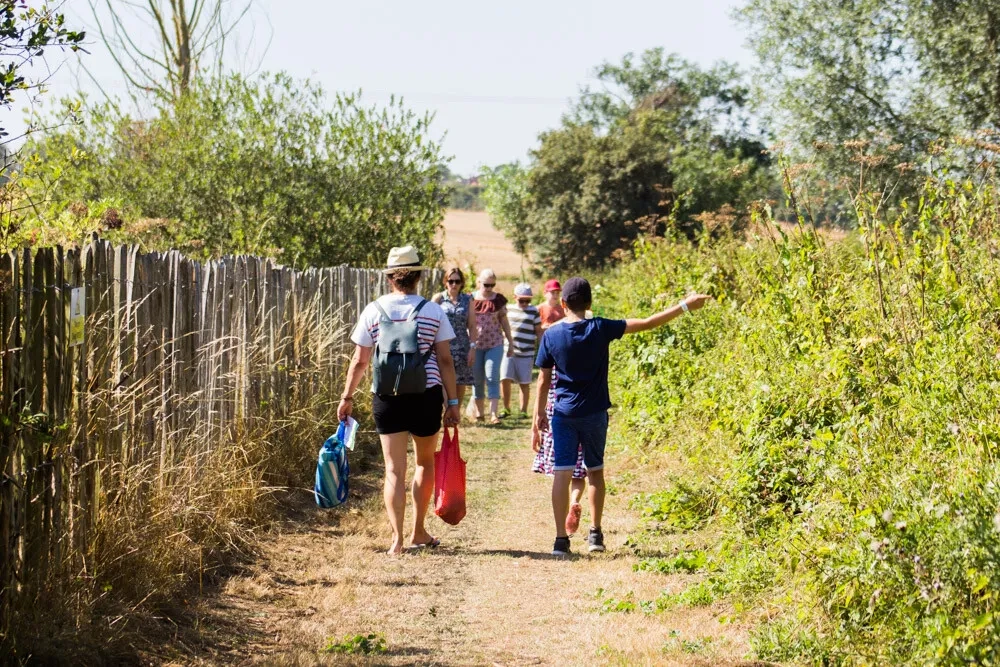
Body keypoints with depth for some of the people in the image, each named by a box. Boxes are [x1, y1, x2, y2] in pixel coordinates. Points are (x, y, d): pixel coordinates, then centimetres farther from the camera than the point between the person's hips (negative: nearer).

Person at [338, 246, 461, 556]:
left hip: (387, 398, 0)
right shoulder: (433, 311, 0)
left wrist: (347, 397, 12)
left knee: (394, 470, 2)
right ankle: (418, 532, 25)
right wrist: (453, 402, 3)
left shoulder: (373, 311, 0)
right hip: (427, 396, 0)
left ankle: (397, 539, -7)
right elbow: (445, 360, -2)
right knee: (425, 462, 19)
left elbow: (359, 361, 1)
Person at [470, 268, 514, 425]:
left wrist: (511, 342, 10)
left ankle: (493, 413, -13)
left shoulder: (499, 299, 2)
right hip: (475, 344, 1)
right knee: (477, 379, 6)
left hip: (495, 344, -1)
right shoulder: (471, 299, 1)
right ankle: (479, 412, 17)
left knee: (492, 377, -10)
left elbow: (504, 321, 8)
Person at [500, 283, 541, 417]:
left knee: (524, 383, 3)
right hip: (508, 351, 2)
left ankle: (523, 410, 15)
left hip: (526, 354, -2)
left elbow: (539, 332, 4)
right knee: (505, 379, -7)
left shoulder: (533, 311, 1)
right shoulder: (509, 309, 9)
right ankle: (506, 408, 7)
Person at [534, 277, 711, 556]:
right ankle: (595, 533, 18)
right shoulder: (600, 329, -8)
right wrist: (685, 306, -1)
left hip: (563, 414, -1)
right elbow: (647, 324, -7)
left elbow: (544, 379, -1)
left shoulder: (551, 335, -6)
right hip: (595, 413, 1)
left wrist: (539, 413, 11)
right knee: (595, 471, 16)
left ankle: (561, 539, -6)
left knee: (562, 473, -2)